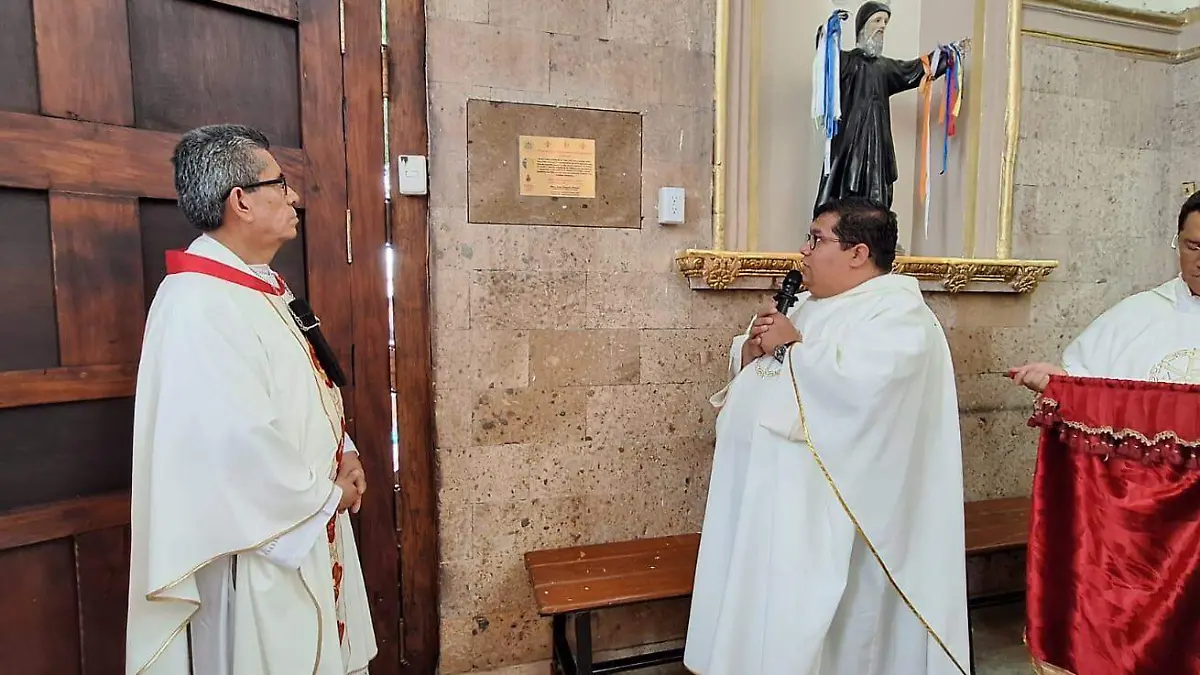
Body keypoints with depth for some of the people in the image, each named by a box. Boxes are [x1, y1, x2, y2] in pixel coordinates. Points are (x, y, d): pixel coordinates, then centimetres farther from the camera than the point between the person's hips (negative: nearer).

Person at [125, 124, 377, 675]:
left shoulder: (258, 287, 8)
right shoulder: (198, 304, -24)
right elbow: (241, 441, -29)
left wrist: (343, 455, 0)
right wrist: (326, 496, -14)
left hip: (306, 523, 9)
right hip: (262, 544, -9)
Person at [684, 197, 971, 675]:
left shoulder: (898, 312, -10)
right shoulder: (808, 304, 15)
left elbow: (859, 382, -29)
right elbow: (747, 368, 19)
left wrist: (793, 346, -17)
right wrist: (753, 348, -3)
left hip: (820, 505, -8)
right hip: (761, 486, 8)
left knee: (795, 625, 5)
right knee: (753, 607, 18)